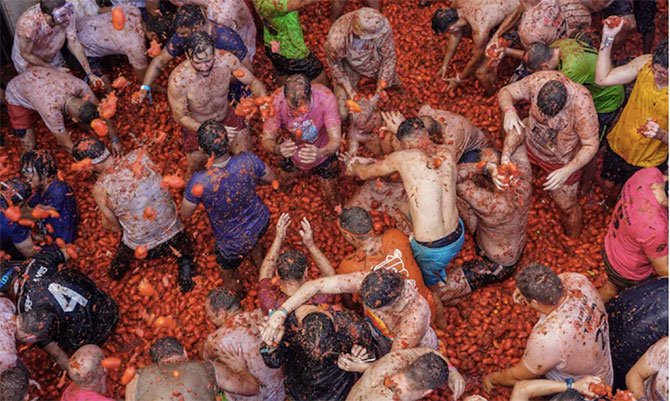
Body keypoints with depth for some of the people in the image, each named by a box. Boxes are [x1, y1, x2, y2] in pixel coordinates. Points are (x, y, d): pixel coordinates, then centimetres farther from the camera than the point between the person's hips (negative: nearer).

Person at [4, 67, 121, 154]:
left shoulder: (79, 85, -34)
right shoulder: (51, 110, -46)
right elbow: (67, 145, -33)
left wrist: (115, 140, -18)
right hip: (17, 97, -5)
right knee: (29, 148, -10)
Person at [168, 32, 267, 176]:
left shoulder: (226, 60, -27)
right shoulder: (178, 80, -34)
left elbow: (253, 81, -10)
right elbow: (180, 117, -20)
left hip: (227, 117, 3)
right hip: (196, 126, -3)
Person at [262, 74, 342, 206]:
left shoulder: (326, 98, -38)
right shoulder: (277, 100, -34)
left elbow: (335, 141, -39)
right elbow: (267, 139, -29)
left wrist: (319, 153, -62)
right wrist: (277, 149, -53)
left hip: (322, 152, -1)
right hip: (292, 151, 1)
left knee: (332, 199, 13)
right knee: (283, 186, 24)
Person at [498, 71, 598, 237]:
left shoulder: (582, 105, -39)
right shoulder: (539, 80, -32)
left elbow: (591, 146, -28)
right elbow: (506, 92, -19)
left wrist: (567, 171, -39)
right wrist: (509, 110, -41)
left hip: (561, 162, -3)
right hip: (531, 144, 4)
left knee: (567, 206, 11)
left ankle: (573, 240, 41)